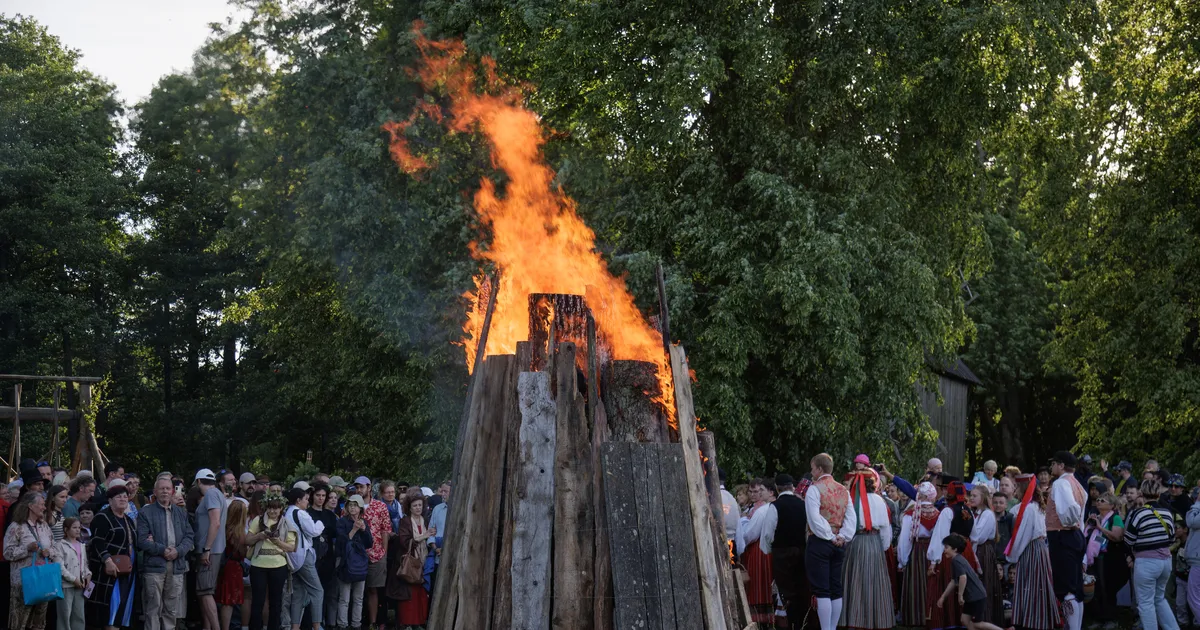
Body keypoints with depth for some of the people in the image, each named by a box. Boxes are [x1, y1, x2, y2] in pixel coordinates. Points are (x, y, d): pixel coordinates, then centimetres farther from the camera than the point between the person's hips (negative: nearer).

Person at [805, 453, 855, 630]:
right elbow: (851, 518, 4)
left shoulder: (815, 489, -9)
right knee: (836, 589, 9)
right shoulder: (843, 490, 10)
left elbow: (815, 519, -16)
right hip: (839, 544, 6)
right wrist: (842, 537, -2)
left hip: (819, 542, -6)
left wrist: (829, 537, -8)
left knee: (822, 590, -5)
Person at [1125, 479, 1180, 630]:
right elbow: (1172, 537, 11)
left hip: (1146, 562, -6)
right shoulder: (1167, 513, 2)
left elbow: (1129, 540, -9)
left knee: (1146, 603, 3)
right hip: (1166, 560, 6)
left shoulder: (1138, 513, -15)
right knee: (1160, 599, 23)